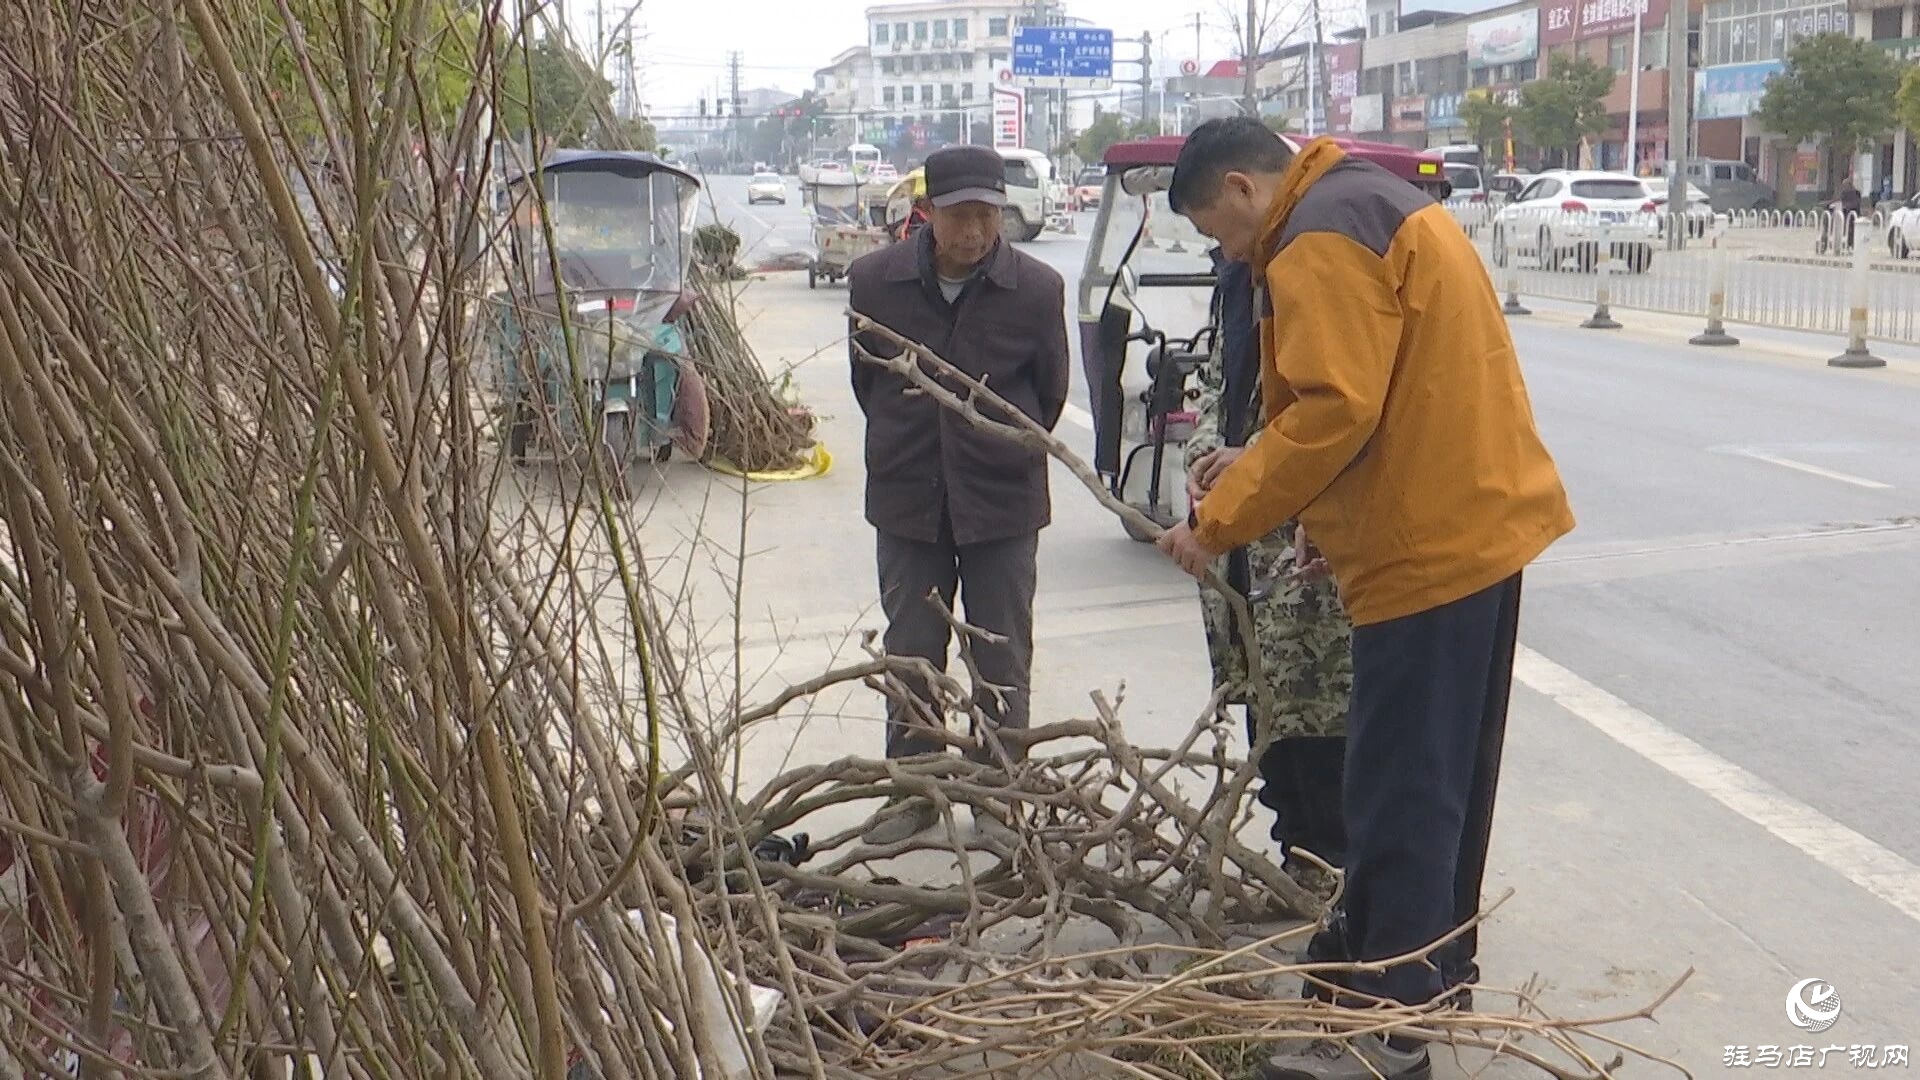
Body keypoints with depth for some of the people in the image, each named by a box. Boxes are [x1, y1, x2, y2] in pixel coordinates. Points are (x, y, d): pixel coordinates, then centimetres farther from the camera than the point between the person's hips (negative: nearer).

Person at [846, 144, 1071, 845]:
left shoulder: (1036, 289, -11)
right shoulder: (875, 280, -7)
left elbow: (1049, 393, 4)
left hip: (1003, 500, -1)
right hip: (906, 497, 2)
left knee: (1001, 657, 8)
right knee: (910, 652, 10)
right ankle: (914, 788, 24)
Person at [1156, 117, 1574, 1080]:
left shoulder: (1321, 238, -14)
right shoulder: (1377, 202, 18)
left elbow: (1332, 412, -24)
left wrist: (1217, 519, -18)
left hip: (1427, 545, -11)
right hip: (1480, 520, 11)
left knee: (1401, 785, -5)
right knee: (1449, 765, 19)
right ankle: (1434, 953, 34)